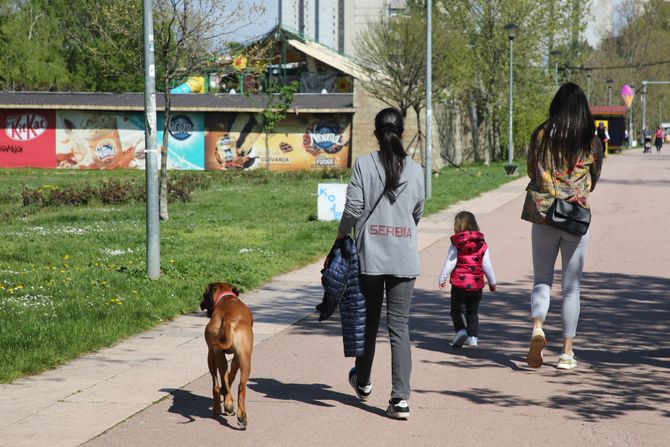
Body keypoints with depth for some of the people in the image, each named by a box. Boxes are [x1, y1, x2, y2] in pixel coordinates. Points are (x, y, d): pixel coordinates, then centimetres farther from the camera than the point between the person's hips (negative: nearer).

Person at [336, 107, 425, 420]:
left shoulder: (363, 165, -5)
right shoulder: (415, 170, 3)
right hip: (404, 256, 1)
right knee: (400, 325, 1)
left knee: (369, 320, 16)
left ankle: (363, 382, 34)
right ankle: (400, 398, -8)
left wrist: (342, 233, 10)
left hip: (370, 253, -1)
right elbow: (418, 212, 12)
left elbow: (353, 207, -8)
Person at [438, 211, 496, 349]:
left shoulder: (456, 244, -8)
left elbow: (449, 263, -8)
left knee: (457, 310, 6)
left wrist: (442, 279, 5)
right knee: (472, 312, 15)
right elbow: (487, 265, 5)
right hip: (477, 284, 3)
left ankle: (460, 331, -15)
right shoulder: (482, 244, 2)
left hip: (459, 283, -3)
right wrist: (492, 282, 17)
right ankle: (472, 337, 11)